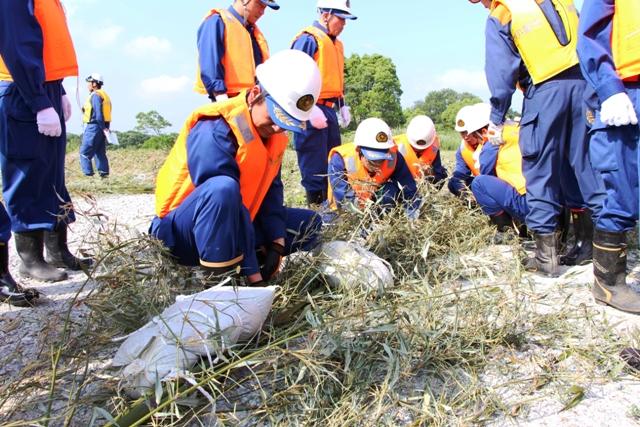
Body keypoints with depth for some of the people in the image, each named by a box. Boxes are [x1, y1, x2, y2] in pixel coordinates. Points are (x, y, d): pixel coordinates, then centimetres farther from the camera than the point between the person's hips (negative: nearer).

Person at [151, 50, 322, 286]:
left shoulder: (274, 133, 0)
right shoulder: (214, 131, -27)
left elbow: (271, 189, 1)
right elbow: (224, 197, -31)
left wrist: (276, 242, -12)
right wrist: (253, 274, -30)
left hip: (230, 227, 8)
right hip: (182, 231, -8)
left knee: (309, 223, 5)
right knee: (223, 188, -39)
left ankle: (233, 260, -5)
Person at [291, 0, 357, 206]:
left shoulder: (336, 43, 19)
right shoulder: (308, 39, -9)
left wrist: (342, 106, 20)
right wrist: (311, 109, -22)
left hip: (329, 110, 9)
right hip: (311, 110, -9)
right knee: (315, 167, -4)